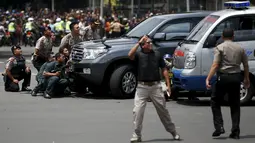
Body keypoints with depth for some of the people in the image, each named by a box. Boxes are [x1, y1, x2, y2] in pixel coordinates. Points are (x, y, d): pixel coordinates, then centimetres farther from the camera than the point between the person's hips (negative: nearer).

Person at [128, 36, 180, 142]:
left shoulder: (157, 54, 7)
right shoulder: (139, 55, -1)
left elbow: (164, 69, 10)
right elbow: (130, 55, -25)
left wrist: (168, 84, 4)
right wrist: (138, 43, -21)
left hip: (156, 86, 2)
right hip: (142, 87, -2)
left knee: (163, 110, 11)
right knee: (137, 111, -7)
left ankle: (173, 132, 22)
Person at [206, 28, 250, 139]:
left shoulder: (220, 48, -4)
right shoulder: (240, 48, 9)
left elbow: (215, 65, -14)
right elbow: (246, 65, 12)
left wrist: (208, 79, -16)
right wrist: (247, 79, 24)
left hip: (223, 77, -4)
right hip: (236, 78, 4)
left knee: (215, 102, 10)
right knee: (235, 105, 10)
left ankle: (219, 127, -2)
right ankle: (235, 132, 7)